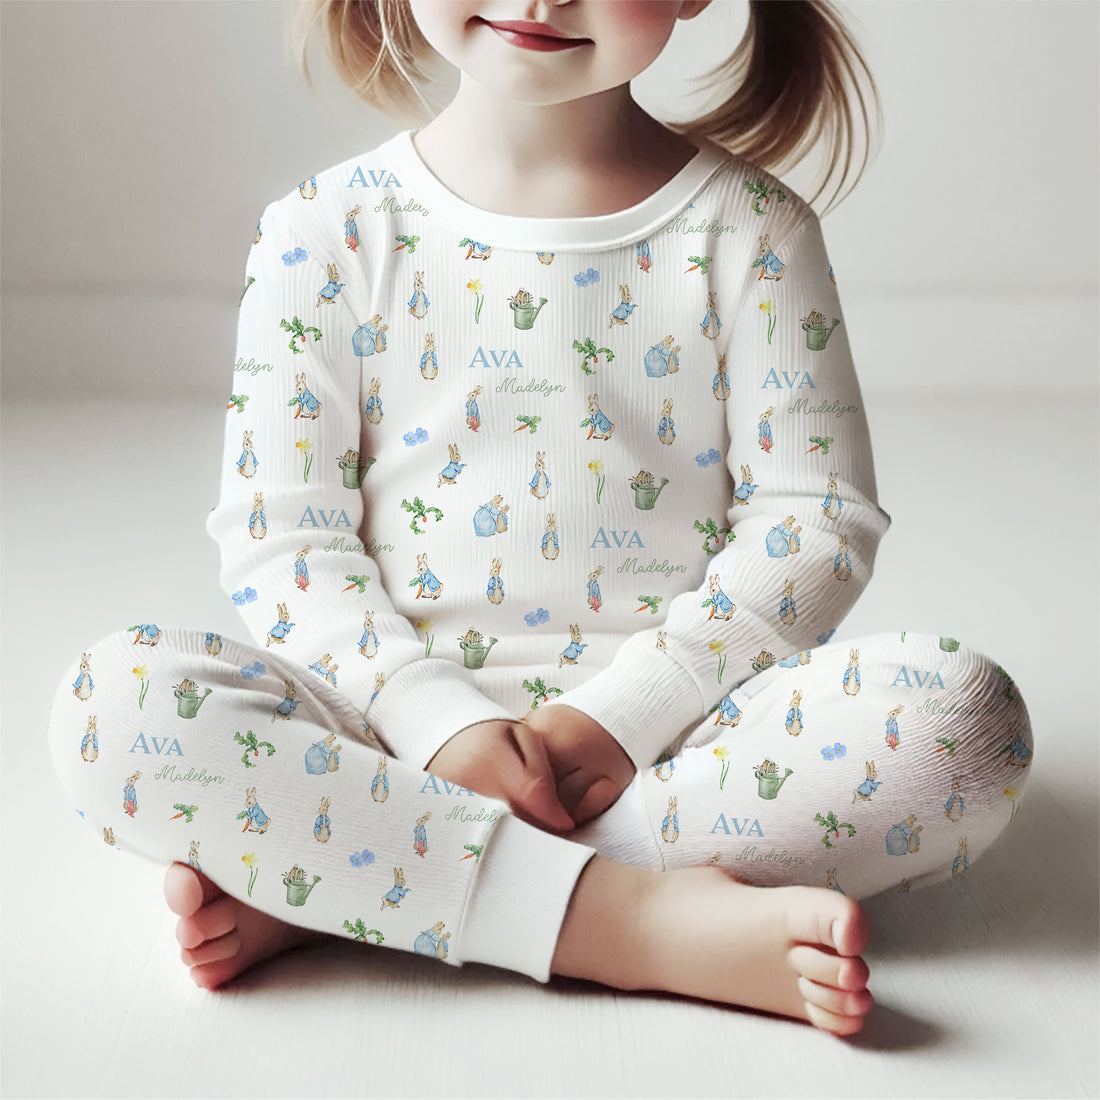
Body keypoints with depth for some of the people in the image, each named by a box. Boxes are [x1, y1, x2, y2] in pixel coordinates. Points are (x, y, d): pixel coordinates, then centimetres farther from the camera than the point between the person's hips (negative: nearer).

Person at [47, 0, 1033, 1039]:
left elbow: (819, 517, -3)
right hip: (401, 712, 0)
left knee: (967, 715, -25)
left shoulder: (749, 230, 1)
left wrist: (624, 712, -14)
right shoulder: (324, 231, 1)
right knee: (114, 700, -22)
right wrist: (441, 720, -17)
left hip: (672, 723, 1)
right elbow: (280, 541, -2)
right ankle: (632, 918, -27)